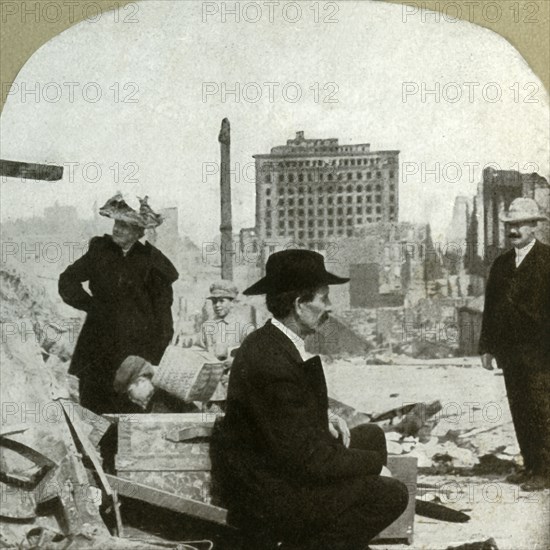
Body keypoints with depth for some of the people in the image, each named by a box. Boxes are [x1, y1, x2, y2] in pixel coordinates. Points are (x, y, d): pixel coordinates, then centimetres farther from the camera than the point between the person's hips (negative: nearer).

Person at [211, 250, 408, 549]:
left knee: (372, 436, 17)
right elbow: (310, 461, -25)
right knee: (391, 495, -11)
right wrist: (375, 460, -12)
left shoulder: (267, 340, 1)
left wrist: (324, 417, 5)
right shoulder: (273, 363, -29)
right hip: (265, 493, -10)